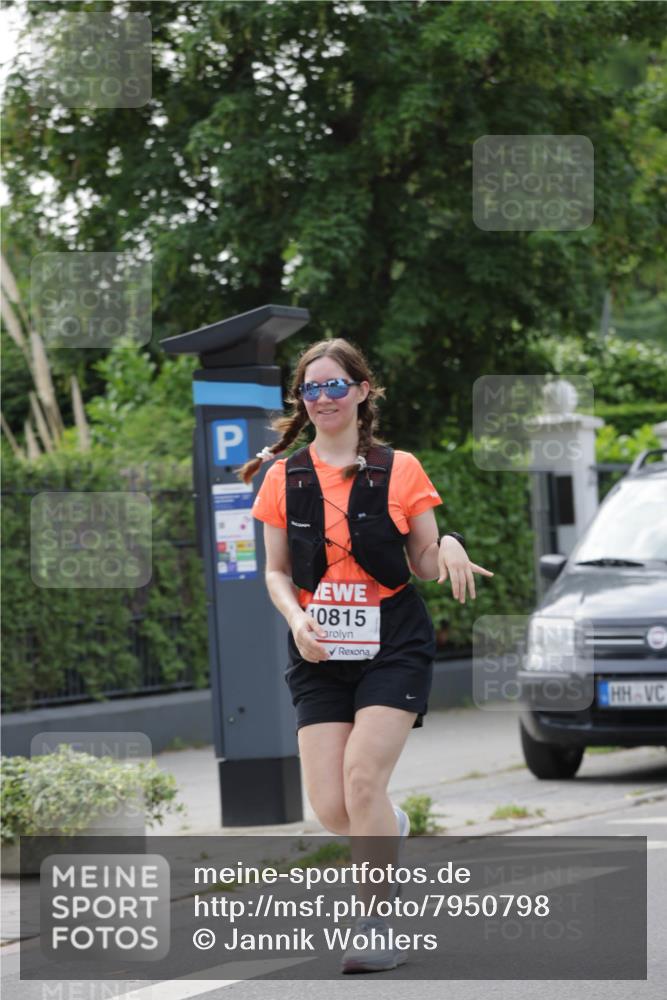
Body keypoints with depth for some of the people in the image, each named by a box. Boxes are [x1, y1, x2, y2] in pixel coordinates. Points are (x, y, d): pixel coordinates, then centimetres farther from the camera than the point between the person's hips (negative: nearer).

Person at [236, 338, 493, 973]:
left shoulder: (399, 469, 2)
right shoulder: (284, 478, 7)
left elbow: (424, 562, 6)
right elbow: (276, 571, 11)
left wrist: (449, 548, -17)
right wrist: (296, 616, -9)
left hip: (393, 647, -2)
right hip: (319, 656, 3)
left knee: (363, 775, -19)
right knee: (329, 805, -6)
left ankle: (377, 930, -9)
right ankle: (391, 829, 31)